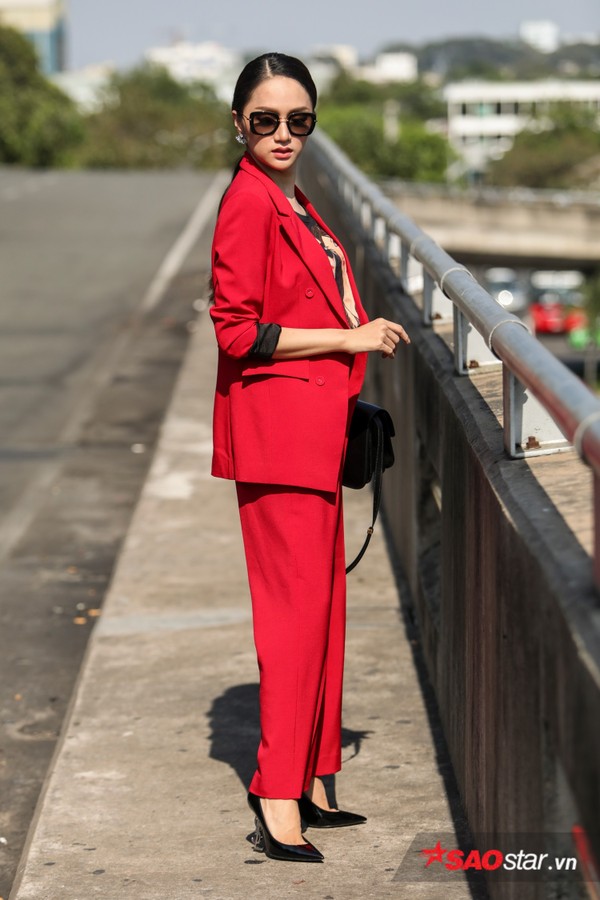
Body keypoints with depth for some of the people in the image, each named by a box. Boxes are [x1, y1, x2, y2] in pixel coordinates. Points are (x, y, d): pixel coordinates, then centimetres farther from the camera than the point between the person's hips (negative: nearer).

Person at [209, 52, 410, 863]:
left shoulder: (296, 204, 16)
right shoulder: (249, 201, -13)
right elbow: (236, 332, -18)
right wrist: (349, 337, -15)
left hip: (313, 423, 10)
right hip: (276, 422, -10)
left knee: (322, 602, 12)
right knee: (298, 605, -9)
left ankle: (307, 784, 20)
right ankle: (278, 802, -4)